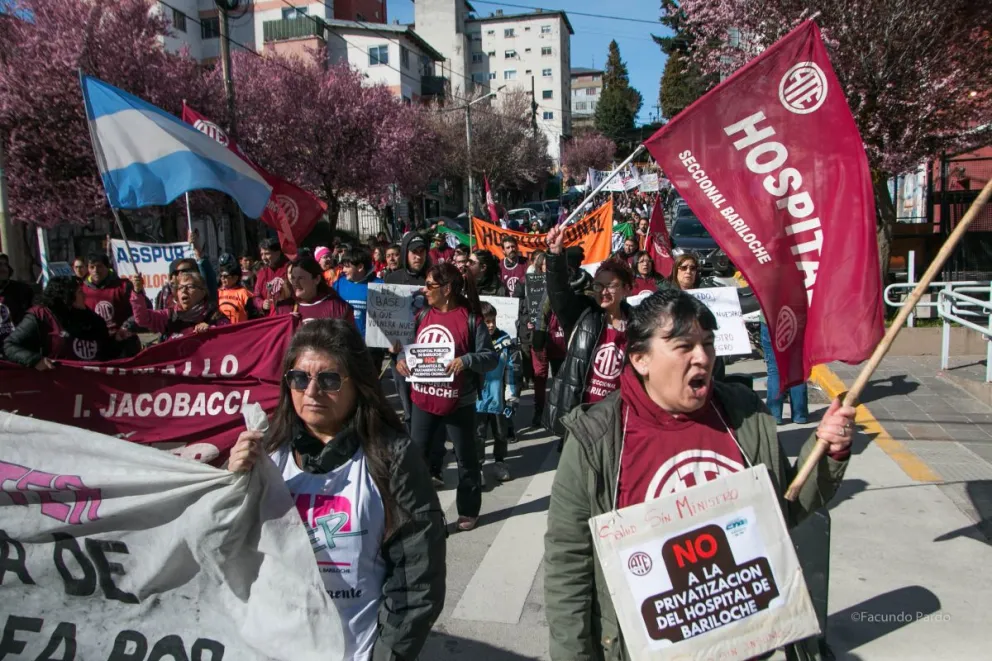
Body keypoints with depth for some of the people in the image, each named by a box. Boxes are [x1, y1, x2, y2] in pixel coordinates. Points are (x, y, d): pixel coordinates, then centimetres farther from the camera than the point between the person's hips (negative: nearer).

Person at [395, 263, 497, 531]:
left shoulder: (471, 319, -11)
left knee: (466, 459, 13)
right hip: (423, 400, 5)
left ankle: (468, 511, 31)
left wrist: (467, 360, -29)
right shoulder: (422, 315, 4)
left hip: (459, 402, -4)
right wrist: (401, 359, -8)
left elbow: (490, 357, -12)